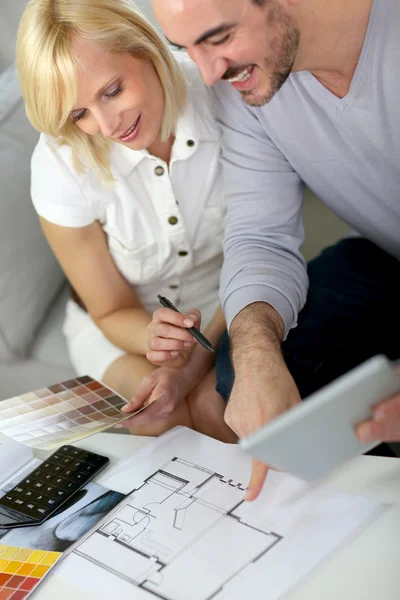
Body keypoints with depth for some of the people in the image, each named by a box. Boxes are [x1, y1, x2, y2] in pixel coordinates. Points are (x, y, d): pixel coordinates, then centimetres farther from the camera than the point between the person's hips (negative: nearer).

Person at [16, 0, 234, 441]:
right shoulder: (60, 164, -22)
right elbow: (113, 312, -9)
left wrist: (203, 351, -26)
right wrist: (158, 339, -33)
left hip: (230, 314, 0)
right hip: (129, 323, 0)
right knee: (167, 417, -27)